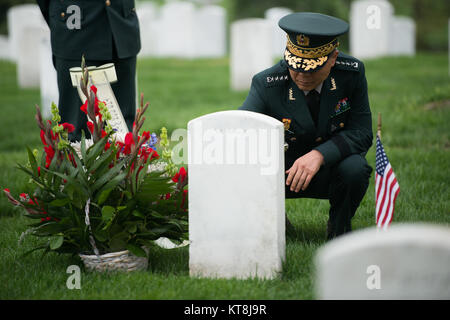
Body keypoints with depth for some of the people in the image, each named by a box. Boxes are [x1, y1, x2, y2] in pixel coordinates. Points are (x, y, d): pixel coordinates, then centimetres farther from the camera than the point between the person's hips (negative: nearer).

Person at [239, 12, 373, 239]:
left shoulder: (352, 72, -17)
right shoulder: (266, 84, -22)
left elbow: (362, 132, -16)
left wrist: (320, 155, -34)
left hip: (332, 167, 0)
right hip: (283, 173, 0)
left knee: (354, 168, -34)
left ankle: (339, 228, -1)